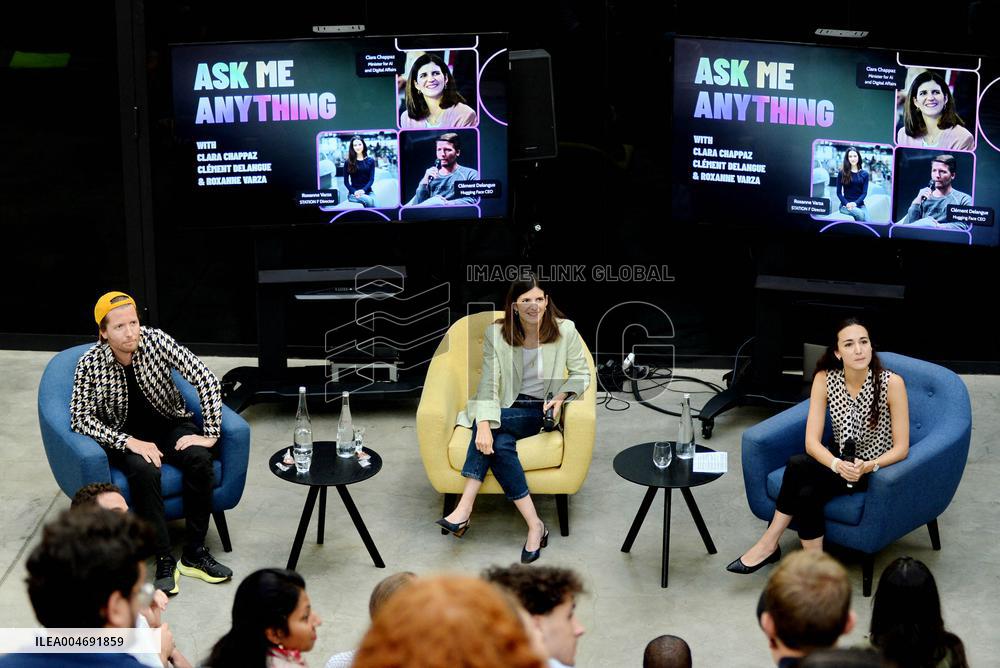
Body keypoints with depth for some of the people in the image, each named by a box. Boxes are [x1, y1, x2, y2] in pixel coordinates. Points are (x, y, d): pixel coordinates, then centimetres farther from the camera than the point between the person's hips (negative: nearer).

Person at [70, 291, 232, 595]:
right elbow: (80, 419, -17)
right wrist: (129, 443, -28)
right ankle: (164, 562, -28)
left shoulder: (157, 341, -16)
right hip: (125, 436, -2)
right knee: (144, 470, -34)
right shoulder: (91, 364, -16)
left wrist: (210, 434, -20)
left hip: (170, 424, 2)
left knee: (199, 459, -29)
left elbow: (207, 380, -15)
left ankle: (195, 553, -19)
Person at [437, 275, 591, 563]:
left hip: (542, 412, -2)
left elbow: (581, 373, 4)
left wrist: (561, 397, -17)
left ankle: (465, 509, -32)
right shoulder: (496, 334, -6)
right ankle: (535, 526, -34)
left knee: (495, 440, -31)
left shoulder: (564, 331, -5)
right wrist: (484, 425, -30)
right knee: (500, 444, -33)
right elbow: (488, 384, -13)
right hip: (507, 411, 2)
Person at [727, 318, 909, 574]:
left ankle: (769, 543, -12)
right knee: (806, 493, -30)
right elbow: (812, 441, -14)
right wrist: (838, 465, -34)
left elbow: (901, 447, -15)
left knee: (798, 465, -26)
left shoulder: (891, 383, -19)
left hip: (878, 470, -3)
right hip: (841, 461, 3)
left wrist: (869, 466, -34)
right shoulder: (824, 379, -10)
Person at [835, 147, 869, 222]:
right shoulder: (842, 173, 6)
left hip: (860, 205, 2)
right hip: (846, 205, -2)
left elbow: (864, 193, 5)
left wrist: (855, 203, -13)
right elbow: (839, 192, 4)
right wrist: (846, 204, -13)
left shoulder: (864, 174, 11)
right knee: (860, 213, -34)